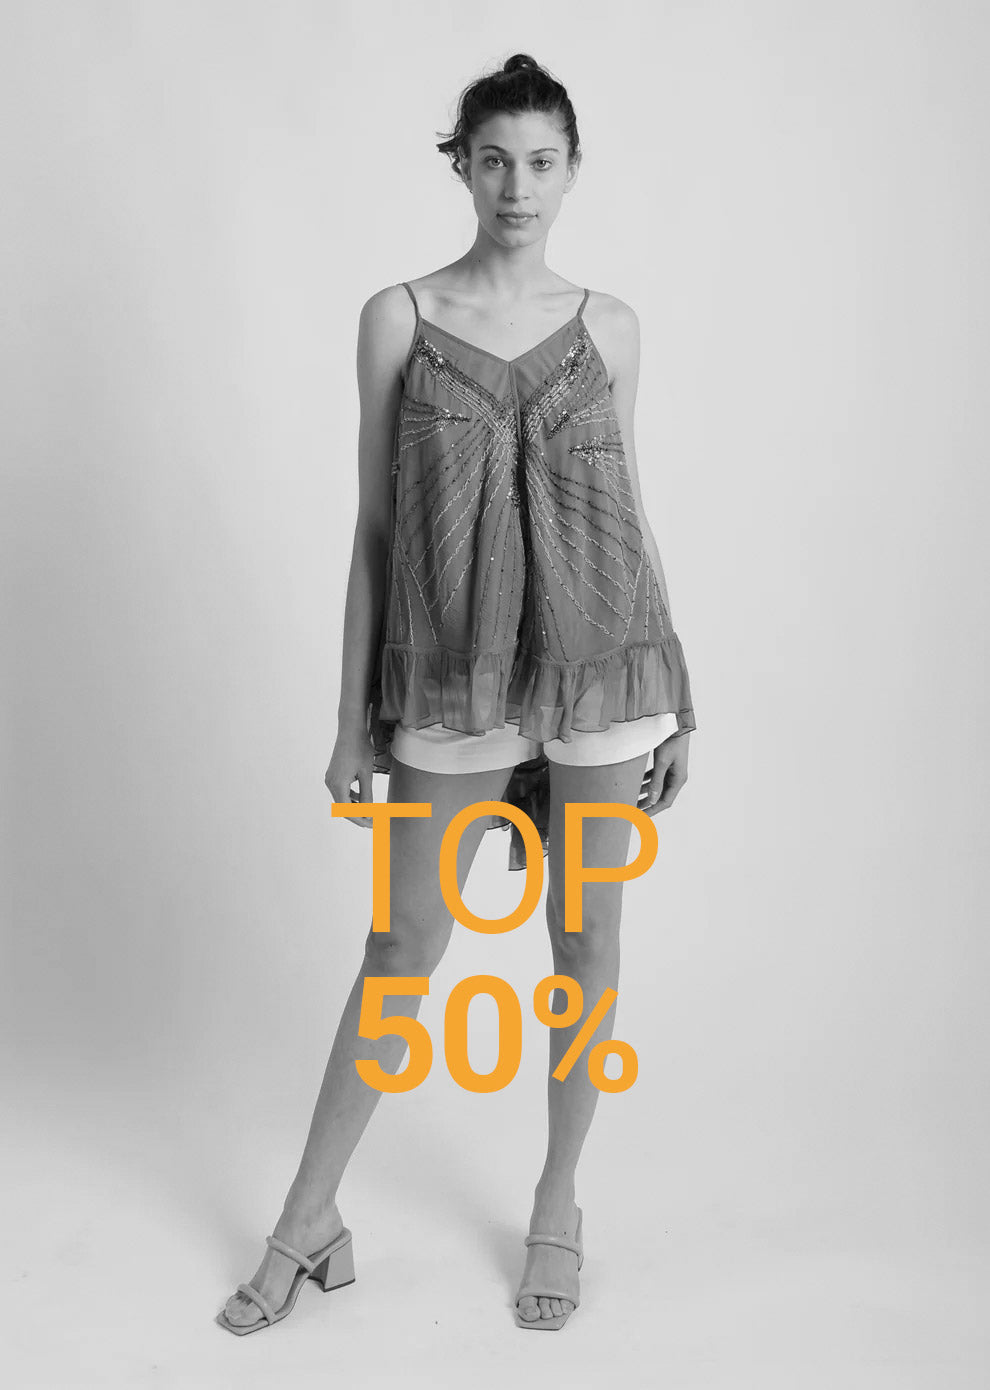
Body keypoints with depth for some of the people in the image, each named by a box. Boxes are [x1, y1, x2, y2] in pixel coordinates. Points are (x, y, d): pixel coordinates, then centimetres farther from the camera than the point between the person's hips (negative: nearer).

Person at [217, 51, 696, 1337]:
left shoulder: (608, 326, 6)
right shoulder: (398, 318, 2)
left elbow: (632, 514, 9)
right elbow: (375, 523, 2)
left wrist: (676, 699, 7)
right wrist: (354, 714, 1)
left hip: (601, 671, 1)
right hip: (453, 684, -1)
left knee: (586, 944, 9)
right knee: (400, 949, 6)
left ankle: (558, 1208, 29)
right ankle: (308, 1224, 22)